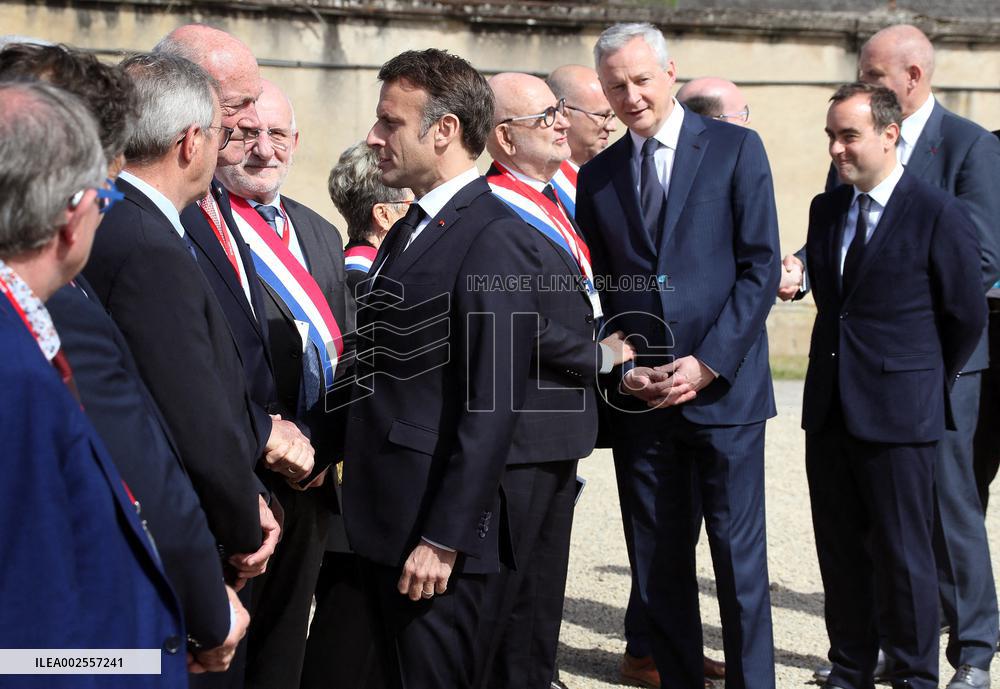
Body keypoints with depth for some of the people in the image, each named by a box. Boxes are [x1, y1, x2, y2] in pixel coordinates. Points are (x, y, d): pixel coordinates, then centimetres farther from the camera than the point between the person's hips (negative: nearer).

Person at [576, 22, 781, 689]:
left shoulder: (735, 148, 0)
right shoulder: (597, 176, 11)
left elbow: (761, 266, -5)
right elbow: (593, 290, 13)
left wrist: (707, 363, -12)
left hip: (723, 386, -3)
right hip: (639, 399, 3)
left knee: (739, 555, 0)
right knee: (657, 563, 7)